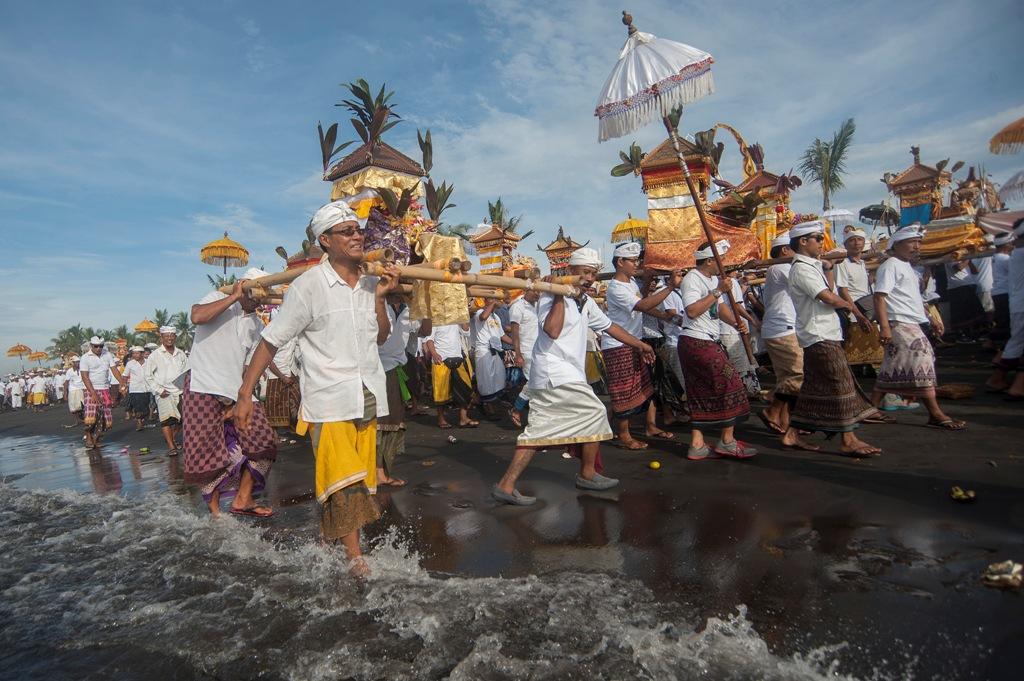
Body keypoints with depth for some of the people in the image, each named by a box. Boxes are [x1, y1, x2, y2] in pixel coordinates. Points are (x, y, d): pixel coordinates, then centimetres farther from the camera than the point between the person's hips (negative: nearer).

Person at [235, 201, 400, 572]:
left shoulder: (370, 283, 7)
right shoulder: (308, 285, -9)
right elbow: (270, 341, -6)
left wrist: (380, 298, -4)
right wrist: (244, 394, -7)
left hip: (367, 398, 6)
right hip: (328, 400, -6)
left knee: (360, 481, 13)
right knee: (344, 484, -9)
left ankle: (329, 548, 31)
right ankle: (355, 558, 5)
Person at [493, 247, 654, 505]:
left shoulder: (585, 302, 18)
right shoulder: (550, 296, -9)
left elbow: (608, 326, 29)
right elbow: (552, 331, -25)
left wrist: (639, 344, 33)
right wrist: (560, 296, -21)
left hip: (566, 373, 9)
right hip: (555, 372, -9)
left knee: (539, 430, 4)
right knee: (594, 413, -1)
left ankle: (506, 485, 4)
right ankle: (588, 474, 16)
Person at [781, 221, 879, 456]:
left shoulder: (811, 266, 19)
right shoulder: (802, 268, -13)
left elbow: (827, 293, 17)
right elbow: (828, 297, -17)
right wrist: (849, 305, -1)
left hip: (819, 335, 10)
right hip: (820, 336, -10)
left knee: (814, 386, 10)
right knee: (841, 385, -7)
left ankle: (792, 435, 14)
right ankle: (848, 441, 0)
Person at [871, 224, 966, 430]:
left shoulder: (907, 267, 21)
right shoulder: (890, 266, -9)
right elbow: (879, 297, -18)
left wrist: (932, 319, 27)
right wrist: (884, 327, -26)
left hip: (911, 325, 10)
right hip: (899, 325, -10)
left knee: (893, 371, 8)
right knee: (921, 366, -8)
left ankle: (872, 408, 13)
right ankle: (936, 415, -3)